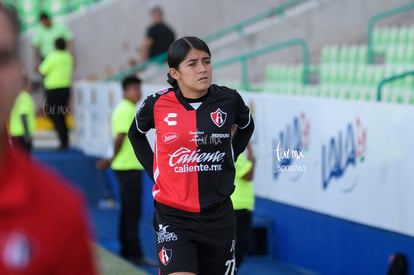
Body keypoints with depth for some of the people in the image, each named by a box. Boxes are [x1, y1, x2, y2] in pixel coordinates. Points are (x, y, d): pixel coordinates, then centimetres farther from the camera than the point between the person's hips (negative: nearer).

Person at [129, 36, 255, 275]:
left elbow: (246, 127, 20)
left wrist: (227, 161, 9)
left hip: (218, 216, 2)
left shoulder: (228, 100, -4)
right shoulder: (157, 105, -7)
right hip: (173, 216, -2)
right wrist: (154, 171, 6)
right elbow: (136, 133, 16)